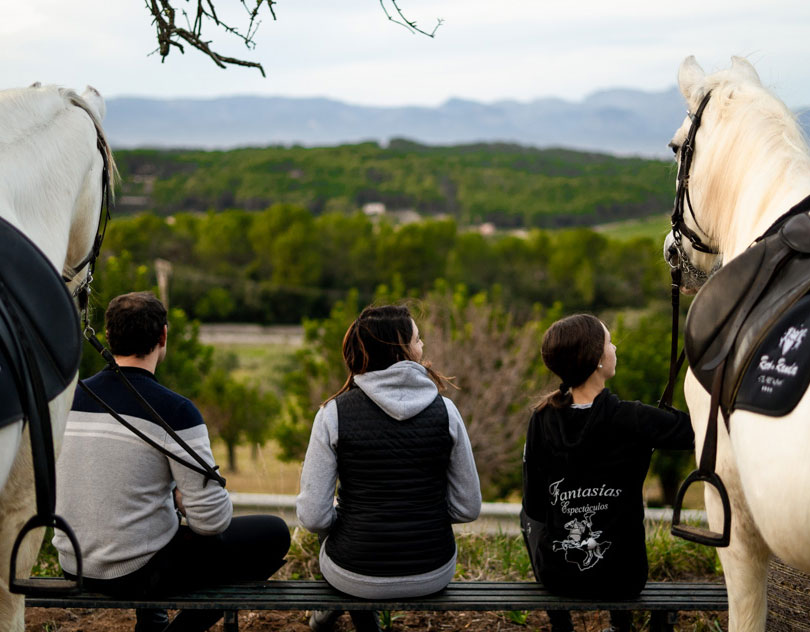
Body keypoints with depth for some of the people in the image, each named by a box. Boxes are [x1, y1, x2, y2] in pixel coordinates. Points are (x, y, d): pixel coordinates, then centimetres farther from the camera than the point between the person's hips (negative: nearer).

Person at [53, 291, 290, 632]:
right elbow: (212, 520, -19)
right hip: (138, 572, -7)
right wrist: (183, 498, 4)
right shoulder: (175, 411, -19)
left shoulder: (68, 399, -1)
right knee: (274, 533, 6)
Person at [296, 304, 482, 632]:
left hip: (355, 576, -1)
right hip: (433, 574, 2)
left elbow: (313, 516, -13)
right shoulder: (444, 410, -8)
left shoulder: (334, 413, -12)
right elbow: (468, 508, -3)